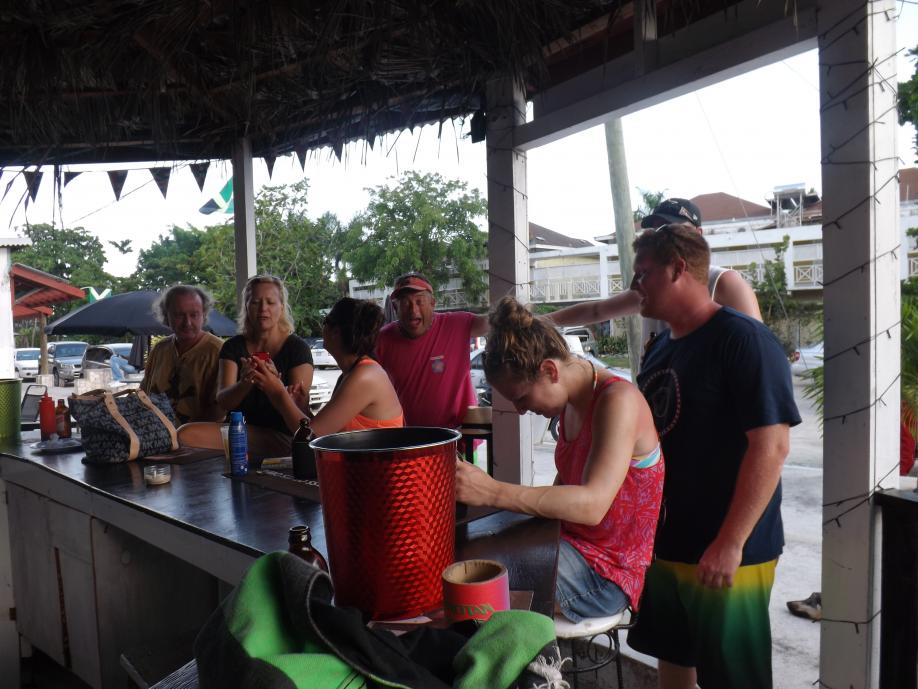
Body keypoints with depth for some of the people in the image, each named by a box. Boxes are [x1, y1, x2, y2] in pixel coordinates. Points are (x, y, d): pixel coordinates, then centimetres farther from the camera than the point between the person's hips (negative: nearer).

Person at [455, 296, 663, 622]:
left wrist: (492, 492, -38)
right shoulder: (572, 400, 5)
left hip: (607, 571, -8)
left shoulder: (618, 400, -22)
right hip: (572, 542, 9)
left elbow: (592, 504, -33)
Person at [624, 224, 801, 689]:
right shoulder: (660, 347, 8)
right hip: (663, 544, 8)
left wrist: (730, 544, -23)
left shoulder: (742, 340, -17)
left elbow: (771, 446, -22)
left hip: (725, 556, -7)